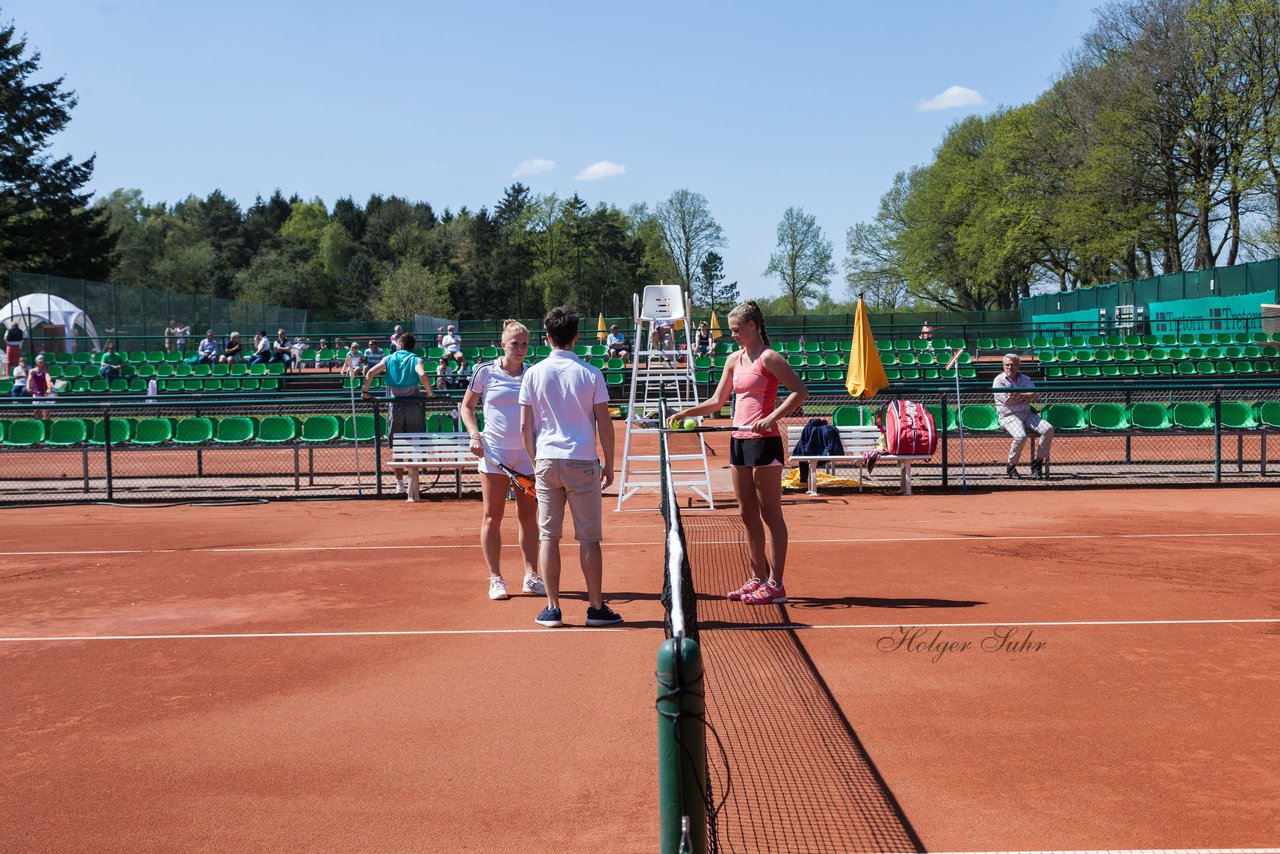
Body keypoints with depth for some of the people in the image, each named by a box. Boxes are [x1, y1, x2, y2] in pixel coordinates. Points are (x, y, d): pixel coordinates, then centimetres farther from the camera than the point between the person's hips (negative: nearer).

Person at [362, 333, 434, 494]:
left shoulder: (389, 359, 8)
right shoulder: (415, 359, 3)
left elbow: (370, 372, -3)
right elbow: (422, 374, -18)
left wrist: (365, 392, 7)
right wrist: (430, 393, -8)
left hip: (395, 405, 1)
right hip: (414, 404, -1)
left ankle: (399, 482, 8)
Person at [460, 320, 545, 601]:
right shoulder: (486, 372, 0)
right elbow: (466, 406, 9)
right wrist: (474, 435, -5)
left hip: (528, 452, 3)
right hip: (495, 451, -2)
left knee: (528, 516, 5)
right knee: (492, 516, 0)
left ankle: (531, 576, 12)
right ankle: (495, 579, 6)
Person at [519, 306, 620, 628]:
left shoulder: (534, 373, 2)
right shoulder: (590, 373, -3)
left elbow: (525, 426, 3)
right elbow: (604, 425, -2)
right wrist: (609, 465, 8)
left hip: (546, 461, 1)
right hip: (582, 463, -1)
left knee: (548, 536, 6)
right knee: (588, 538, 5)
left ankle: (552, 609, 7)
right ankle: (596, 607, 8)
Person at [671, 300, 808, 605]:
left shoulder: (768, 357, -8)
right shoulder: (734, 359, 15)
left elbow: (800, 391, -14)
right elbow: (717, 401, 21)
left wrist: (772, 417, -23)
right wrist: (686, 414, 10)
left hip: (764, 441, -8)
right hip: (739, 441, 8)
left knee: (770, 514, -3)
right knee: (747, 514, 10)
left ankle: (775, 585, 1)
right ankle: (758, 578, 19)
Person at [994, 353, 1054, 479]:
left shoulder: (1025, 379, 17)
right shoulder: (999, 380, 3)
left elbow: (1035, 396, 3)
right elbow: (1007, 400, -11)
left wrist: (1019, 396, -11)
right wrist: (1026, 396, -2)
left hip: (1027, 413, 5)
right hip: (1008, 415, -5)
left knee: (1048, 429, -18)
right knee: (1021, 436, -33)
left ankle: (1037, 462, -7)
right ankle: (1011, 466, -11)